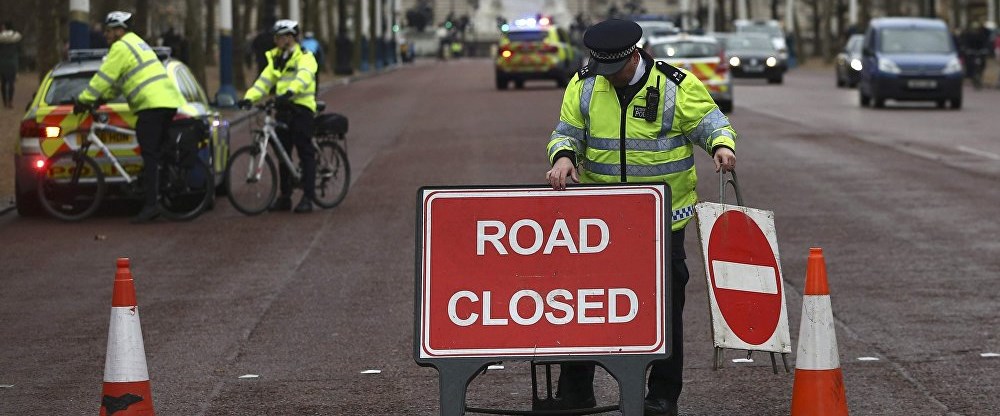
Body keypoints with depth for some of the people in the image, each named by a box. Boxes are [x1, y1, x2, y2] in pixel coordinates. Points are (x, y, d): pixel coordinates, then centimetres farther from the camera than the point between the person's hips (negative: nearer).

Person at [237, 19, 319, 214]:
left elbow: (303, 77, -25)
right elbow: (264, 81, 8)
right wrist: (249, 97, -9)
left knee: (305, 153, -7)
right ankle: (284, 196, 13)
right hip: (283, 109, 7)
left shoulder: (304, 57, -5)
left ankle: (307, 198, -8)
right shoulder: (276, 59, 18)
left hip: (301, 107, -7)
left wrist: (290, 92, -43)